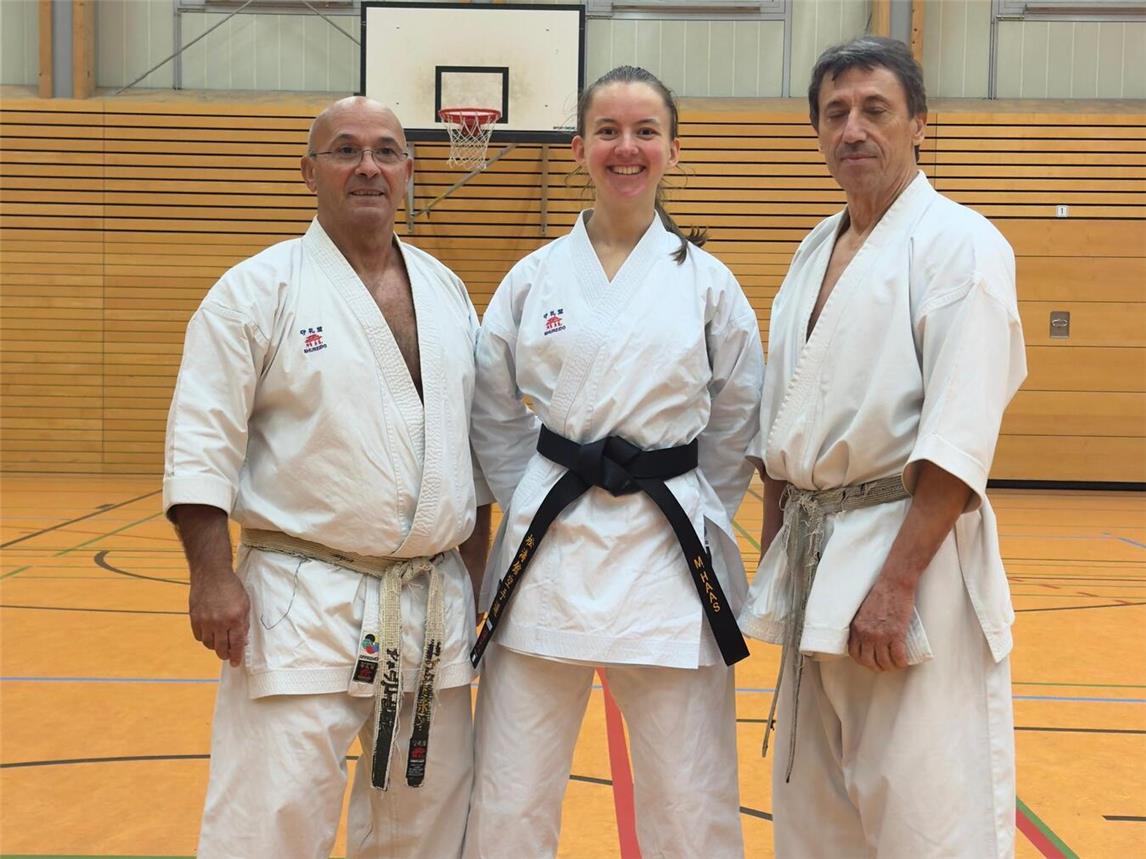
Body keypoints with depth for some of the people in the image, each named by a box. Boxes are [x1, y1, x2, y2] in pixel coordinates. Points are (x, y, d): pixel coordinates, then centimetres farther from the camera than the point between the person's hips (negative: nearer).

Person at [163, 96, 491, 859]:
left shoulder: (446, 291, 10)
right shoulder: (258, 289, -6)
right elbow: (202, 440, -9)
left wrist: (479, 576, 13)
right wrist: (213, 576, -16)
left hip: (436, 607, 6)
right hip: (305, 605, -5)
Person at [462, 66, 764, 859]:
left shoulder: (707, 282, 2)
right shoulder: (535, 278, 4)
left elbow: (738, 425, 9)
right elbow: (494, 416, 12)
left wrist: (689, 517, 5)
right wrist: (538, 507, 5)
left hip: (670, 557, 0)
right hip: (548, 553, 1)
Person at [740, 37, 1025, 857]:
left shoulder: (960, 244, -9)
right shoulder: (814, 253, 14)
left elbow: (958, 441, -18)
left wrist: (896, 583, -22)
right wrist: (776, 563, 12)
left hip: (910, 546, -7)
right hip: (813, 556, 8)